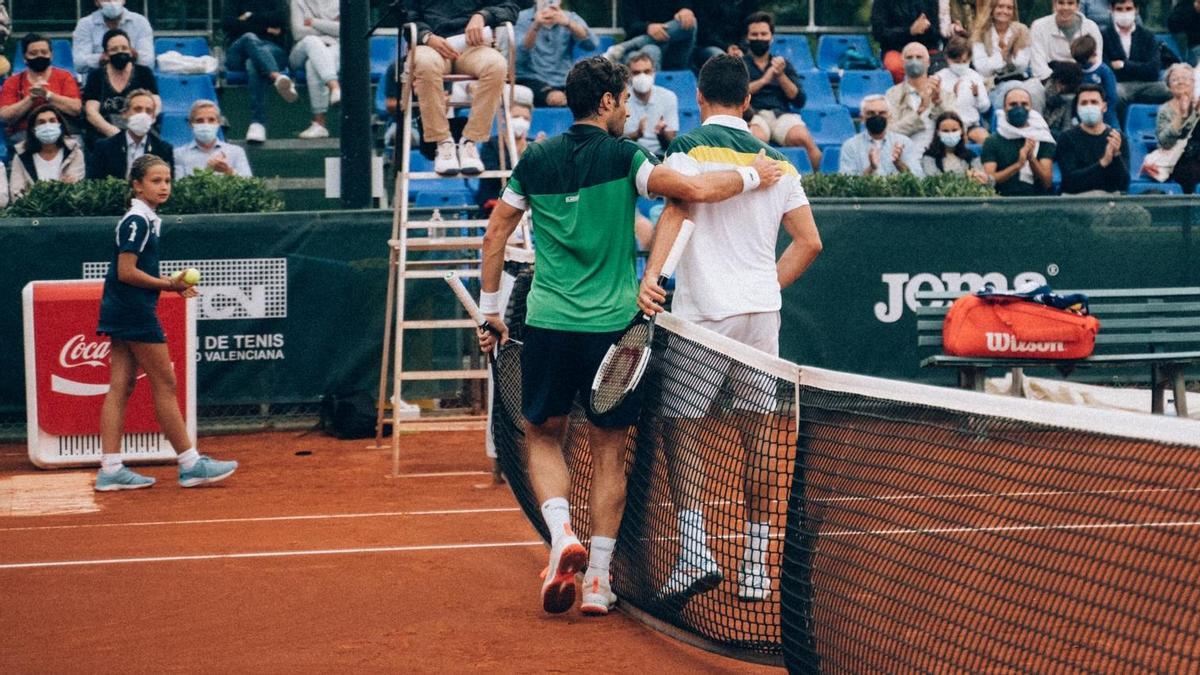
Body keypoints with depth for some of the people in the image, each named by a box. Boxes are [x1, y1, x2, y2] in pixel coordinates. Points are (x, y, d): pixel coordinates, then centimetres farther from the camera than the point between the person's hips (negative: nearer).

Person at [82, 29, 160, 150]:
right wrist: (113, 132, -19)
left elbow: (156, 104, 1)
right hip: (102, 135, 0)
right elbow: (91, 112, 1)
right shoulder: (96, 76, 13)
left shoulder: (144, 73, 14)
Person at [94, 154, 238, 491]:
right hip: (134, 311, -9)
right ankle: (190, 465, 3)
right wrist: (168, 285, -17)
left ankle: (110, 469, 5)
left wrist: (171, 284, 4)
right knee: (165, 385, -3)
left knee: (120, 387, 6)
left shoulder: (147, 220, 14)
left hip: (121, 311, 9)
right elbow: (126, 272, -19)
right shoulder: (136, 221, -14)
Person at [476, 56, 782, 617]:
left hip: (547, 324, 2)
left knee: (542, 435, 18)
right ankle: (597, 580, 8)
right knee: (608, 449, 9)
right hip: (611, 325, -2)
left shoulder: (535, 160, 6)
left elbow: (495, 235, 12)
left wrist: (490, 309, 21)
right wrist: (752, 176, 1)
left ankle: (562, 535, -6)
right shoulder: (624, 158, -6)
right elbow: (695, 189, -17)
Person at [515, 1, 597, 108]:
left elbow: (592, 44, -12)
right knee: (556, 98, -35)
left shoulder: (570, 18, 8)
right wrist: (536, 26, -28)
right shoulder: (522, 18, 1)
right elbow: (519, 57, -14)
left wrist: (568, 23, -29)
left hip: (564, 83, 4)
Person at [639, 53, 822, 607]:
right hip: (763, 313, 5)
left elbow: (677, 210, -19)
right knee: (759, 437, 8)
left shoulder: (689, 147, -1)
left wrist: (652, 274, -30)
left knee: (679, 431, 2)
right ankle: (755, 569, 12)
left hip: (703, 313, -5)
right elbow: (809, 241, 13)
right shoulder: (777, 161, 14)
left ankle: (694, 554, -12)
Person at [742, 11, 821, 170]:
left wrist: (781, 76, -2)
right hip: (753, 115, -2)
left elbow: (799, 102, 12)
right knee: (757, 138, -40)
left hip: (782, 115, 2)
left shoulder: (783, 63, 22)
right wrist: (763, 80, -7)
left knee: (804, 138, -32)